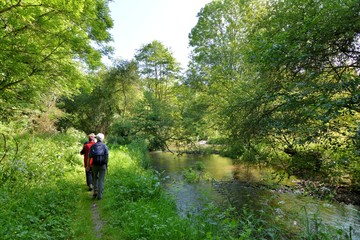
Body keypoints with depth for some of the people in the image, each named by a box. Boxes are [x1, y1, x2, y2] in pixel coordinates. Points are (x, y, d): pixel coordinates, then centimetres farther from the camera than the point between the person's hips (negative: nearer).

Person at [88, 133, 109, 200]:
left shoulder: (92, 146, 3)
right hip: (102, 165, -2)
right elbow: (107, 156, -8)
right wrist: (106, 165, 2)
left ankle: (95, 193, 20)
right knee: (101, 180, 4)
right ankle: (99, 195, 3)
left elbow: (89, 156, -2)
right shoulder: (105, 146, -2)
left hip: (95, 165, 2)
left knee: (95, 178, 22)